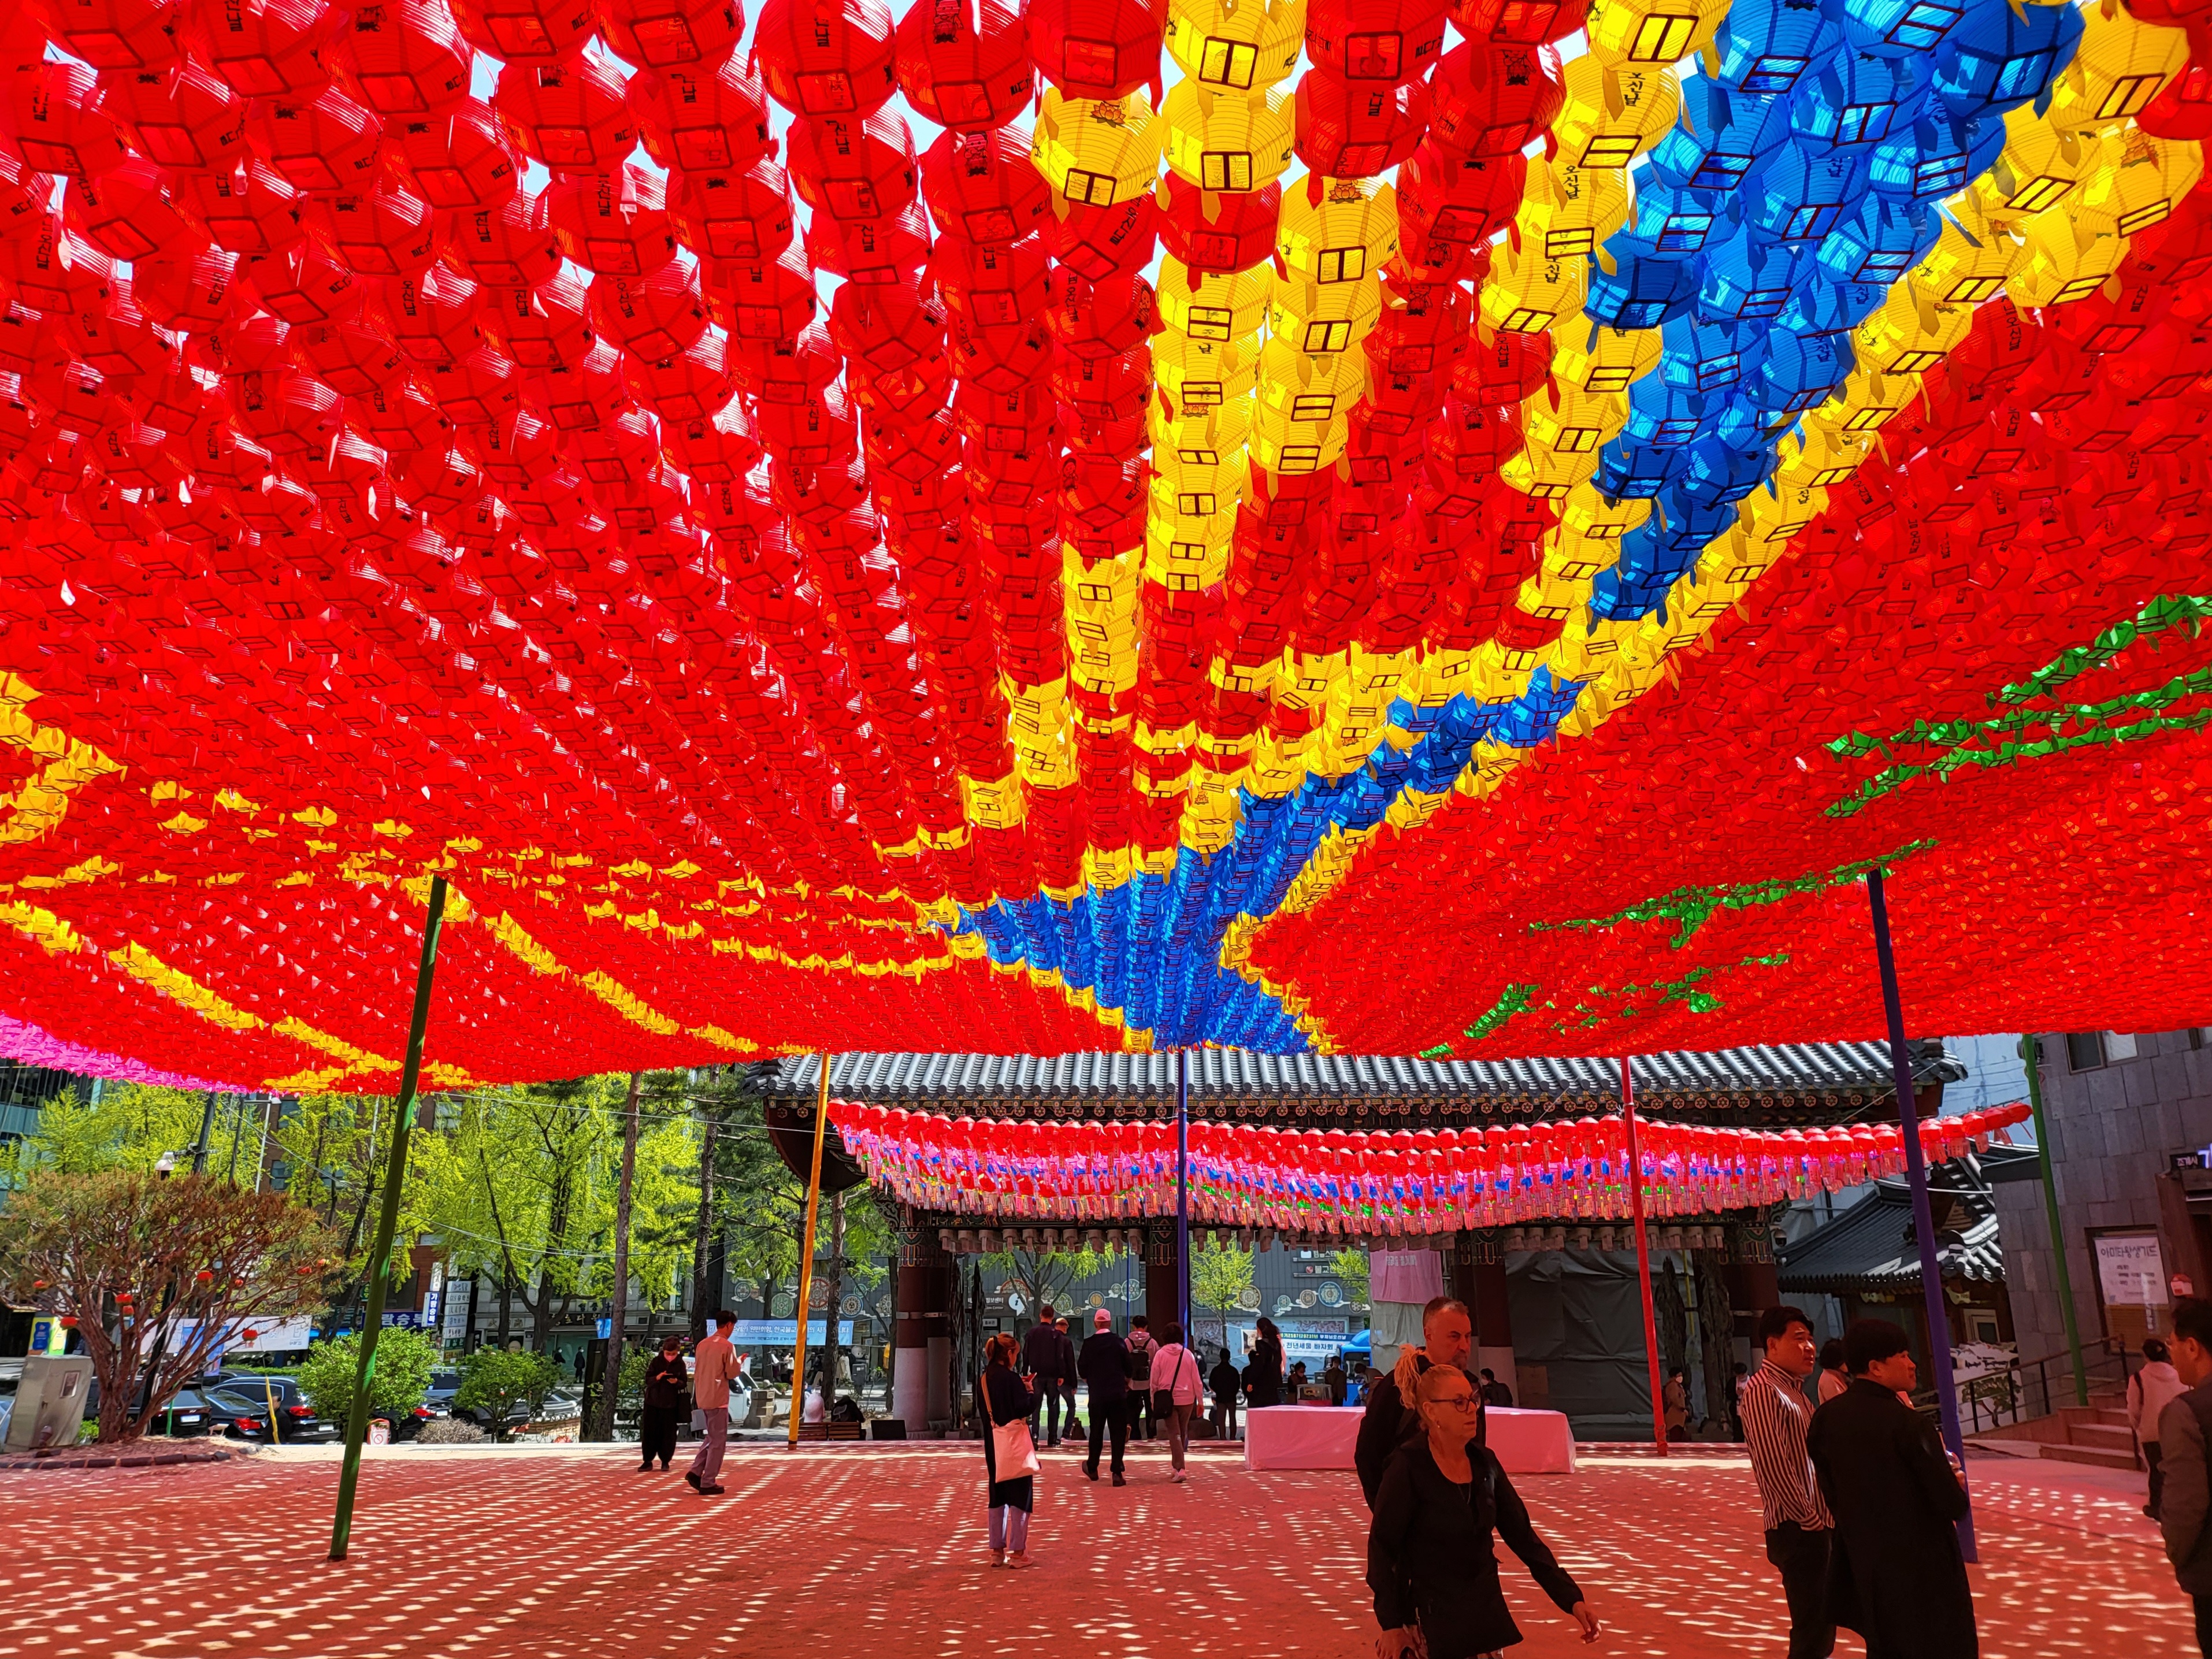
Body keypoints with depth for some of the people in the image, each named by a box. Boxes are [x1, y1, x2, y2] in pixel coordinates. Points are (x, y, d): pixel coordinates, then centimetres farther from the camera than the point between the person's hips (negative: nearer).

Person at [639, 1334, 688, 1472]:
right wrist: (658, 1377, -23)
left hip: (671, 1403, 0)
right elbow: (648, 1380, -4)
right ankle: (647, 1461, 12)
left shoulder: (680, 1364, -1)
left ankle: (665, 1461, 14)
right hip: (653, 1401, 0)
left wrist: (677, 1382, -21)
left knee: (668, 1433, 2)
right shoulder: (656, 1361, -2)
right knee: (649, 1432, 2)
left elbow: (684, 1382, 0)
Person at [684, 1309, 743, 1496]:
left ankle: (695, 1472, 11)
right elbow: (732, 1374, -11)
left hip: (703, 1397, 7)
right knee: (718, 1440, 1)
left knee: (712, 1437, 20)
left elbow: (697, 1370, 15)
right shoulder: (727, 1346, -13)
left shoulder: (702, 1344, 9)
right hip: (718, 1398, -7)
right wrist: (739, 1362, 5)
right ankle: (708, 1483, 2)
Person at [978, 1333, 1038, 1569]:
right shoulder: (1011, 1378, -18)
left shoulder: (986, 1378, 5)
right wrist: (1031, 1391, -2)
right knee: (1020, 1495, 2)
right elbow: (1026, 1408, -21)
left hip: (993, 1444, 7)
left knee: (998, 1495, 15)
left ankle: (997, 1551, 19)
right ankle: (1018, 1552, 4)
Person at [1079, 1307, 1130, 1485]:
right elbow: (1128, 1366, -2)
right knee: (1118, 1433, 2)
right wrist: (1126, 1382, 18)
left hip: (1096, 1394, 2)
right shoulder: (1118, 1342, -7)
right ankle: (1117, 1473, -2)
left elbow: (1081, 1367, 1)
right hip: (1118, 1393, -2)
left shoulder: (1088, 1343, -4)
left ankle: (1092, 1468, 28)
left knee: (1096, 1431, 16)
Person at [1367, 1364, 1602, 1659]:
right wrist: (1392, 1624, -14)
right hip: (1432, 1619, -5)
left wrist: (1571, 1597, -4)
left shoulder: (1484, 1462, -1)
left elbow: (1522, 1535, 2)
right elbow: (1381, 1549, -13)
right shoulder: (1409, 1468, -18)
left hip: (1486, 1612, 5)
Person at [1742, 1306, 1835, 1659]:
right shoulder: (1763, 1389, -16)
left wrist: (1820, 1516, 9)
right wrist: (1809, 1519, -17)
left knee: (1822, 1620, 18)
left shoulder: (1793, 1388, 15)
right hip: (1798, 1529, -10)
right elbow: (1773, 1464, -23)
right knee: (1812, 1626, -5)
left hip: (1815, 1524, 10)